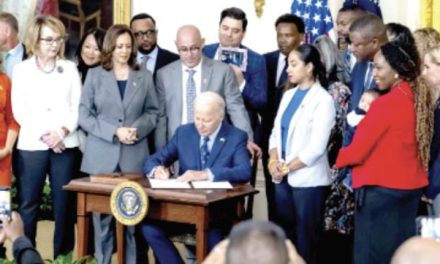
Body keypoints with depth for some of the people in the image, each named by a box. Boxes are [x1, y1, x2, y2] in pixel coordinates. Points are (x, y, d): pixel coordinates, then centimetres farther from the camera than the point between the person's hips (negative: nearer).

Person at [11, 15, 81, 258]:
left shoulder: (69, 68, 10)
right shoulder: (22, 69, 7)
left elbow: (77, 106, 5)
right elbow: (19, 110, 0)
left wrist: (62, 131, -11)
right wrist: (44, 135, -10)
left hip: (66, 145, 1)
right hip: (31, 145, -1)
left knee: (64, 203, 3)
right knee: (28, 203, -2)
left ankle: (63, 255, 10)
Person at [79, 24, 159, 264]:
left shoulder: (144, 77, 9)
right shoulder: (95, 75, 5)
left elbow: (153, 112, 11)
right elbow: (84, 115, 0)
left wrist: (137, 129, -9)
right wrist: (114, 131, -11)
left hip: (134, 156, 1)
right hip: (101, 156, -1)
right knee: (102, 216, 1)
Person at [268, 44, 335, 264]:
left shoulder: (323, 100, -10)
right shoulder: (288, 95, 12)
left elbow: (316, 147, -15)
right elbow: (276, 132, 13)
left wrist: (286, 167, -11)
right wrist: (273, 162, -5)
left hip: (308, 179, -6)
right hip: (283, 178, 6)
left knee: (305, 236, 3)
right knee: (284, 233, 10)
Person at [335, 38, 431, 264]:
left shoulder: (386, 103, -18)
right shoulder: (419, 99, 3)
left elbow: (358, 151, -13)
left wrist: (336, 160, 5)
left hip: (381, 189, -8)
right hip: (412, 186, 8)